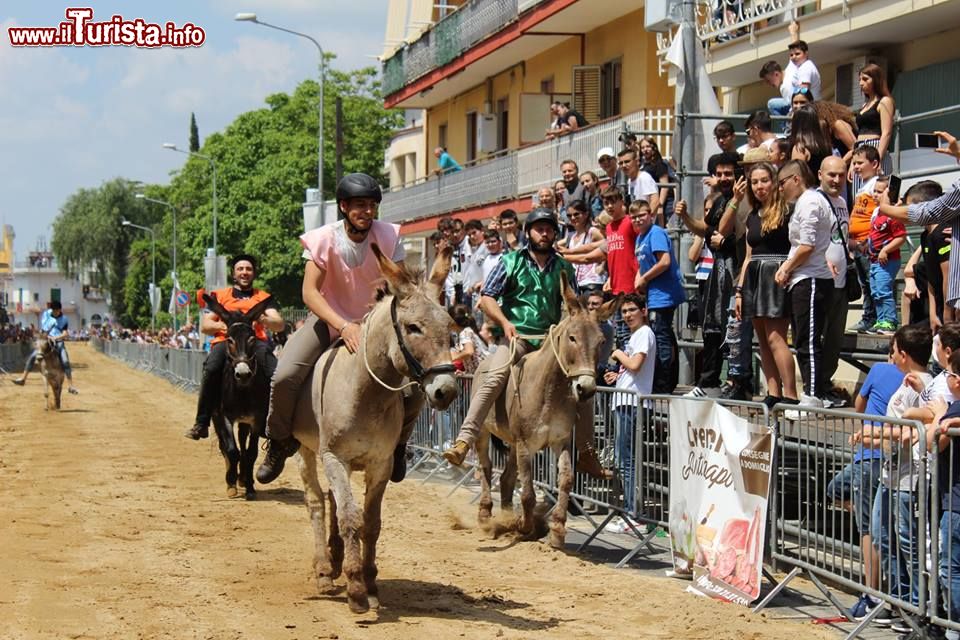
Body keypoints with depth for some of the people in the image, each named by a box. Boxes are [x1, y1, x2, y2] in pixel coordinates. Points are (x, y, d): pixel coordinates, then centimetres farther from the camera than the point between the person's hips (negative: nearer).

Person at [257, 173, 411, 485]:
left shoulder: (389, 237, -11)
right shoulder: (323, 240, -16)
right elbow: (310, 292, -21)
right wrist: (344, 326, -35)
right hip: (329, 319, -2)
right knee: (284, 378, -25)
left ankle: (397, 439, 18)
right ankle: (280, 442, 4)